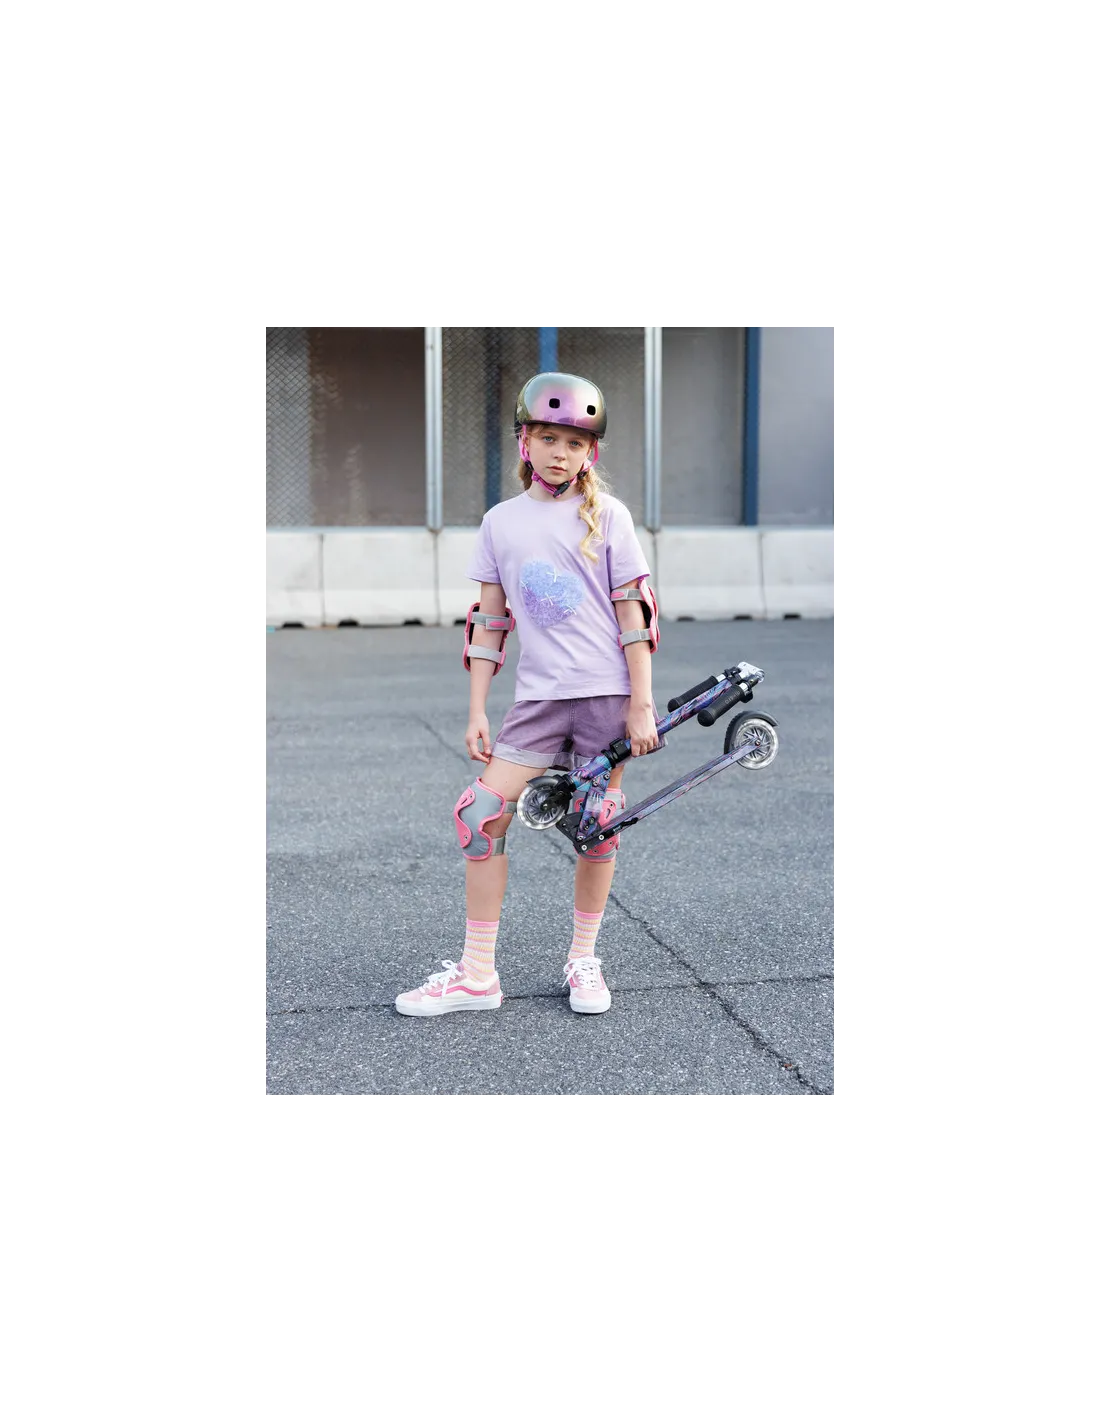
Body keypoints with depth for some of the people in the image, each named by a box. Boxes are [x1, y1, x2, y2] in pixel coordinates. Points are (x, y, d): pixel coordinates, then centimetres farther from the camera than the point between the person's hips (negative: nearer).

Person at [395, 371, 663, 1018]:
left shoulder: (607, 516, 0)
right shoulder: (501, 521, 7)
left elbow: (633, 613, -1)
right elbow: (489, 622, 9)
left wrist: (641, 705, -6)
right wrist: (477, 711, 6)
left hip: (606, 693, -2)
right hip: (539, 696, 2)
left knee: (598, 826, 4)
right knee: (482, 814, -7)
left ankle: (584, 959, 23)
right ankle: (477, 975, 4)